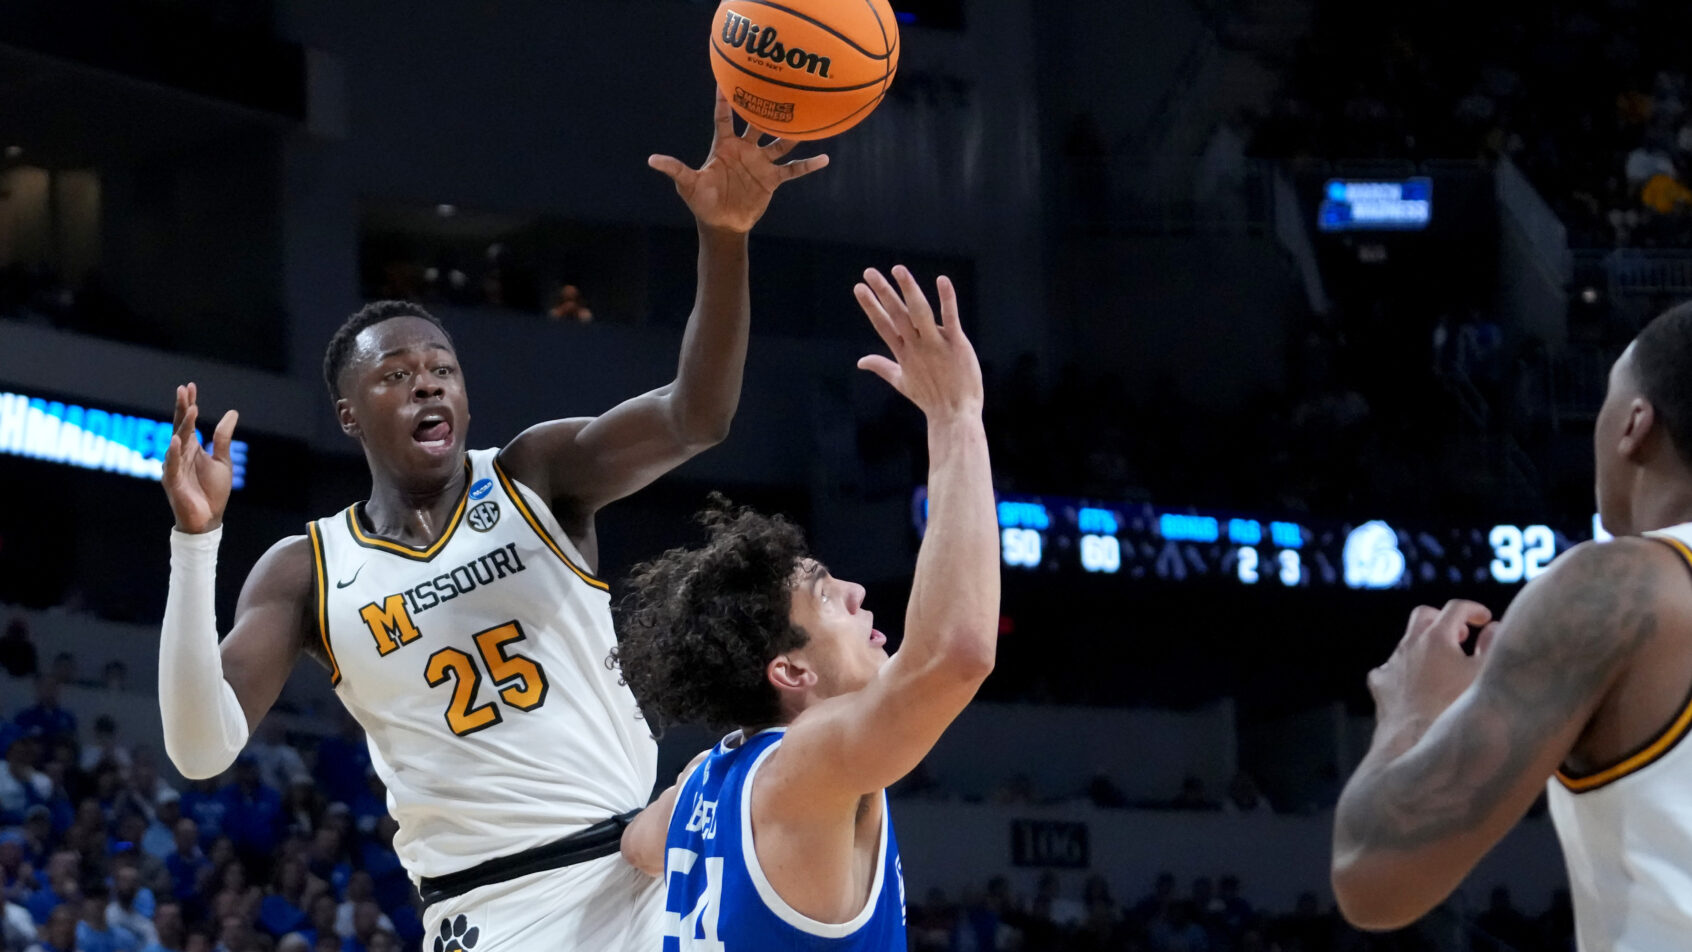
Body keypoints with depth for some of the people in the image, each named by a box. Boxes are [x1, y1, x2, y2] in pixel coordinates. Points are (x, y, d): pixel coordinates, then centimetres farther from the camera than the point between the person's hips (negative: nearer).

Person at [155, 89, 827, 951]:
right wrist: (196, 540, -15)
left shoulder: (540, 475, 4)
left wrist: (723, 237, -31)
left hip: (640, 875, 0)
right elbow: (202, 749, -5)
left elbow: (695, 418, -14)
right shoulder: (303, 573, 5)